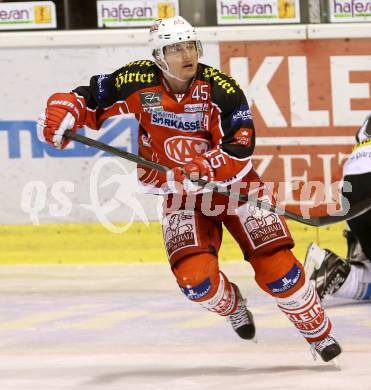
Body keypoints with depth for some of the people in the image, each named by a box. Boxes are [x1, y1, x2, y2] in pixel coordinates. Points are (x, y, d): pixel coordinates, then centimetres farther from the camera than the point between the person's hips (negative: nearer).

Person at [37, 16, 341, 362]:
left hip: (234, 185, -1)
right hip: (180, 195, 1)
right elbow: (92, 98, -1)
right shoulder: (137, 82, -13)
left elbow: (240, 149, -22)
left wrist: (207, 168, -39)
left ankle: (318, 333, 12)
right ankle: (231, 305, 17)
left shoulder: (220, 88, -18)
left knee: (275, 266, -11)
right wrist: (63, 111, -21)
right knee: (196, 278, -19)